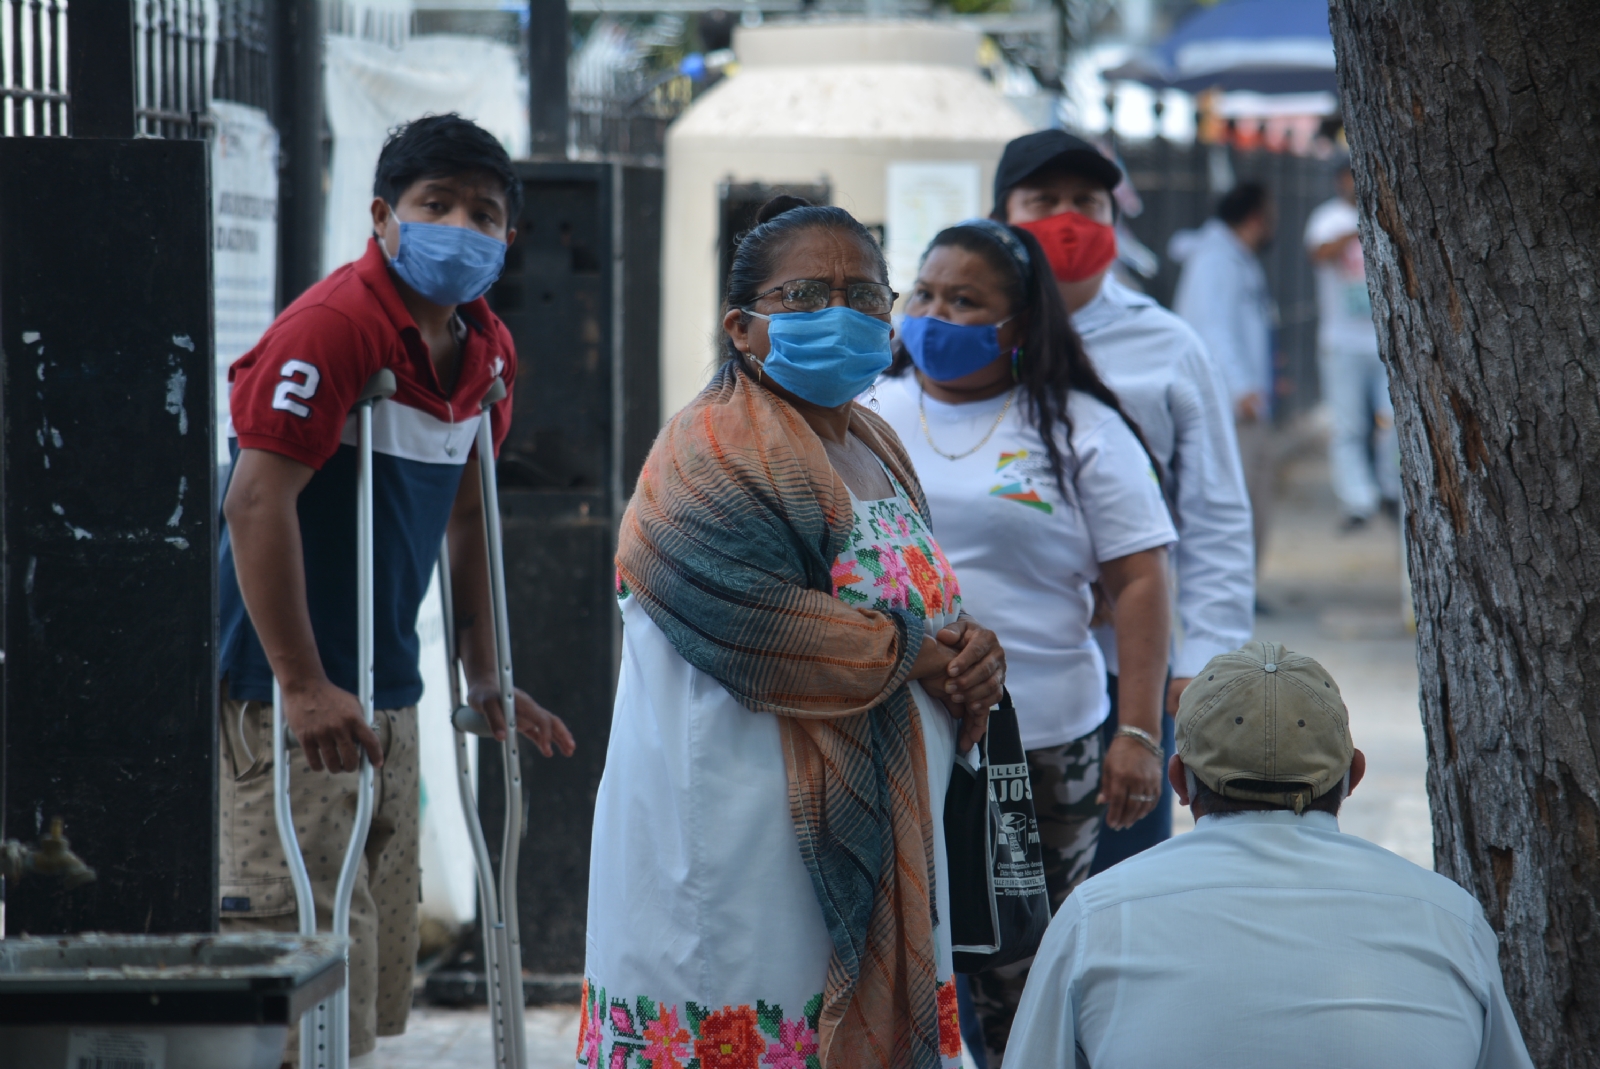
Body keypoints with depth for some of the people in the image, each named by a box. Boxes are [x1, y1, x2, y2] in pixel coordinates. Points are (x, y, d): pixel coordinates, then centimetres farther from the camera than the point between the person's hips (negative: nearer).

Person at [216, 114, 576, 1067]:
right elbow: (256, 503, -23)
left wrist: (485, 680, 19)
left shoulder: (487, 351, 9)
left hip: (388, 695, 9)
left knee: (379, 976, 13)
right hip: (286, 697, -9)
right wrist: (303, 688, -26)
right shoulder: (331, 328, -18)